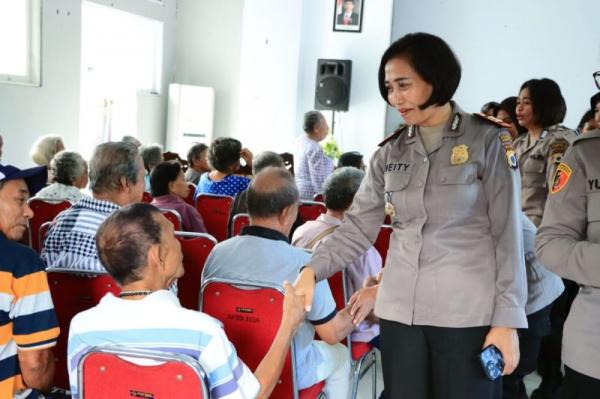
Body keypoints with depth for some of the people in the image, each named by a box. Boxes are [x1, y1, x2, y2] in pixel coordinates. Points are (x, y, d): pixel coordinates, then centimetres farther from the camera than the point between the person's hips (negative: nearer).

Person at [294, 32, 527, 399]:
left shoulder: (488, 141, -3)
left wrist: (507, 319, -9)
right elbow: (357, 227, 4)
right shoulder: (390, 153, 7)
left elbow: (508, 235, -5)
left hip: (468, 313, -3)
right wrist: (313, 270, -12)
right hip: (399, 310, 4)